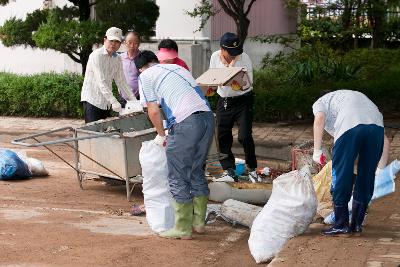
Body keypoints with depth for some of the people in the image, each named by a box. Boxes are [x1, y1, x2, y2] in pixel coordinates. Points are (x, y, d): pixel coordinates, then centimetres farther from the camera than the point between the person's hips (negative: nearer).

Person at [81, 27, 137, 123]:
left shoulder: (117, 59, 9)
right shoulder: (97, 55, -13)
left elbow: (121, 82, 13)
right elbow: (100, 81, -22)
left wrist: (133, 100, 4)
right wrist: (113, 101, -30)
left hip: (107, 103, 7)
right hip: (92, 100, -7)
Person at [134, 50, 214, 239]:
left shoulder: (145, 76, 10)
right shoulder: (178, 67, 28)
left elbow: (153, 111, 4)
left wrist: (161, 135, 20)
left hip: (186, 122, -7)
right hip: (208, 117, 7)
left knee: (178, 178, 5)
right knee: (197, 172, 19)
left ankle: (183, 229, 10)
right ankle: (199, 222, 26)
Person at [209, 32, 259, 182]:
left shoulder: (244, 58, -13)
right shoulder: (215, 57, -2)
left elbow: (249, 81, -16)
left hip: (243, 100, -4)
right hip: (223, 101, 4)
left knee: (245, 136, -11)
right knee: (222, 137, 3)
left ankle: (252, 169, 6)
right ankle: (229, 170, 14)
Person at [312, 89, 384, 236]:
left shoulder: (319, 103, 28)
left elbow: (319, 119, 2)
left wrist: (317, 151, 2)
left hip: (350, 125, -5)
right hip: (377, 124, 5)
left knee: (341, 176, 9)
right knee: (366, 178, 15)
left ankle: (341, 225, 15)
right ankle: (357, 225, 22)